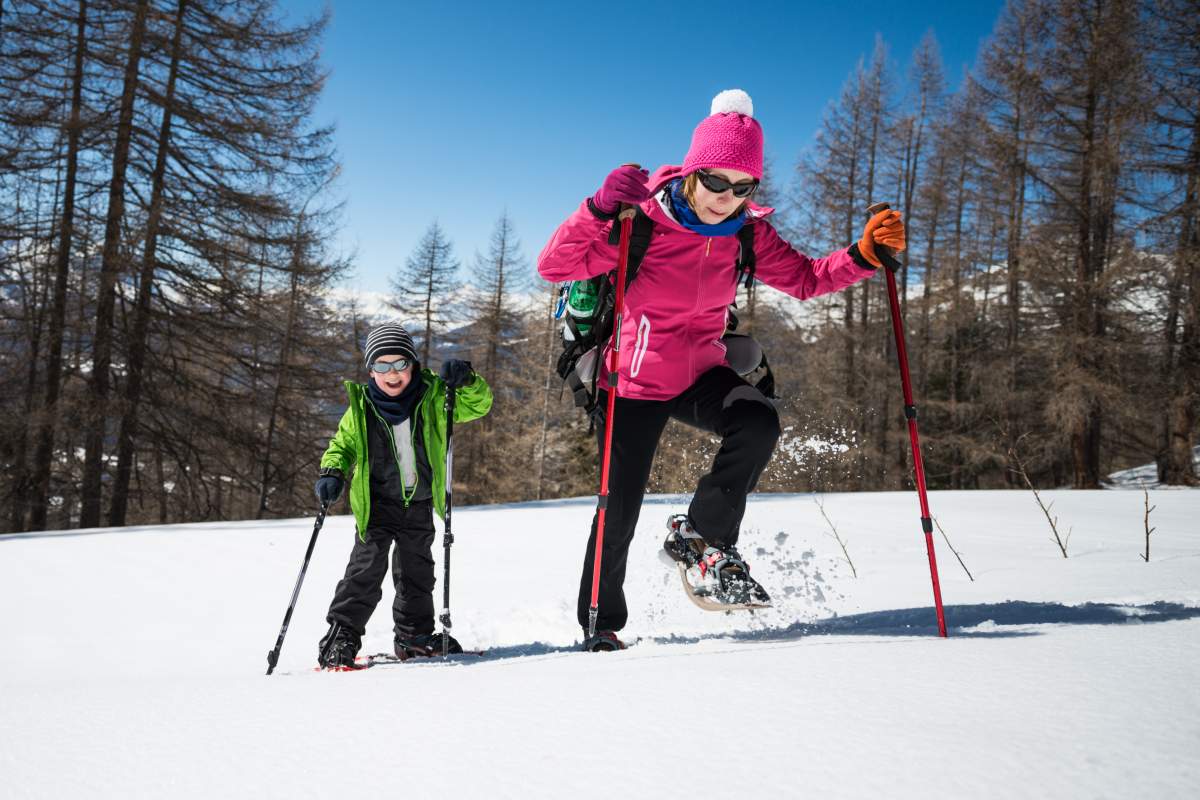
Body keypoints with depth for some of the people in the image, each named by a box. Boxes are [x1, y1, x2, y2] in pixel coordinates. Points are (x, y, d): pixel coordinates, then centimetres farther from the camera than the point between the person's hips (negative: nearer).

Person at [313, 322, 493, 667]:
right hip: (377, 503, -2)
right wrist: (332, 472, -11)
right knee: (367, 567, -12)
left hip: (419, 505, 3)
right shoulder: (361, 408, -6)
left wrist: (466, 382, -23)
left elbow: (479, 405, -4)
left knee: (417, 571, 15)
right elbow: (342, 445, 7)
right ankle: (342, 633, -4)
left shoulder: (433, 397, -4)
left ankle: (415, 636, 30)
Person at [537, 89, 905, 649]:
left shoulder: (746, 234, -6)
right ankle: (600, 622, 24)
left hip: (702, 375, 3)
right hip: (635, 382, -3)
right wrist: (602, 209, -37)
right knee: (620, 511, 1)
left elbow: (804, 278, 0)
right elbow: (554, 267, -23)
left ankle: (702, 535, -5)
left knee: (758, 424, -28)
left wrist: (864, 254, -16)